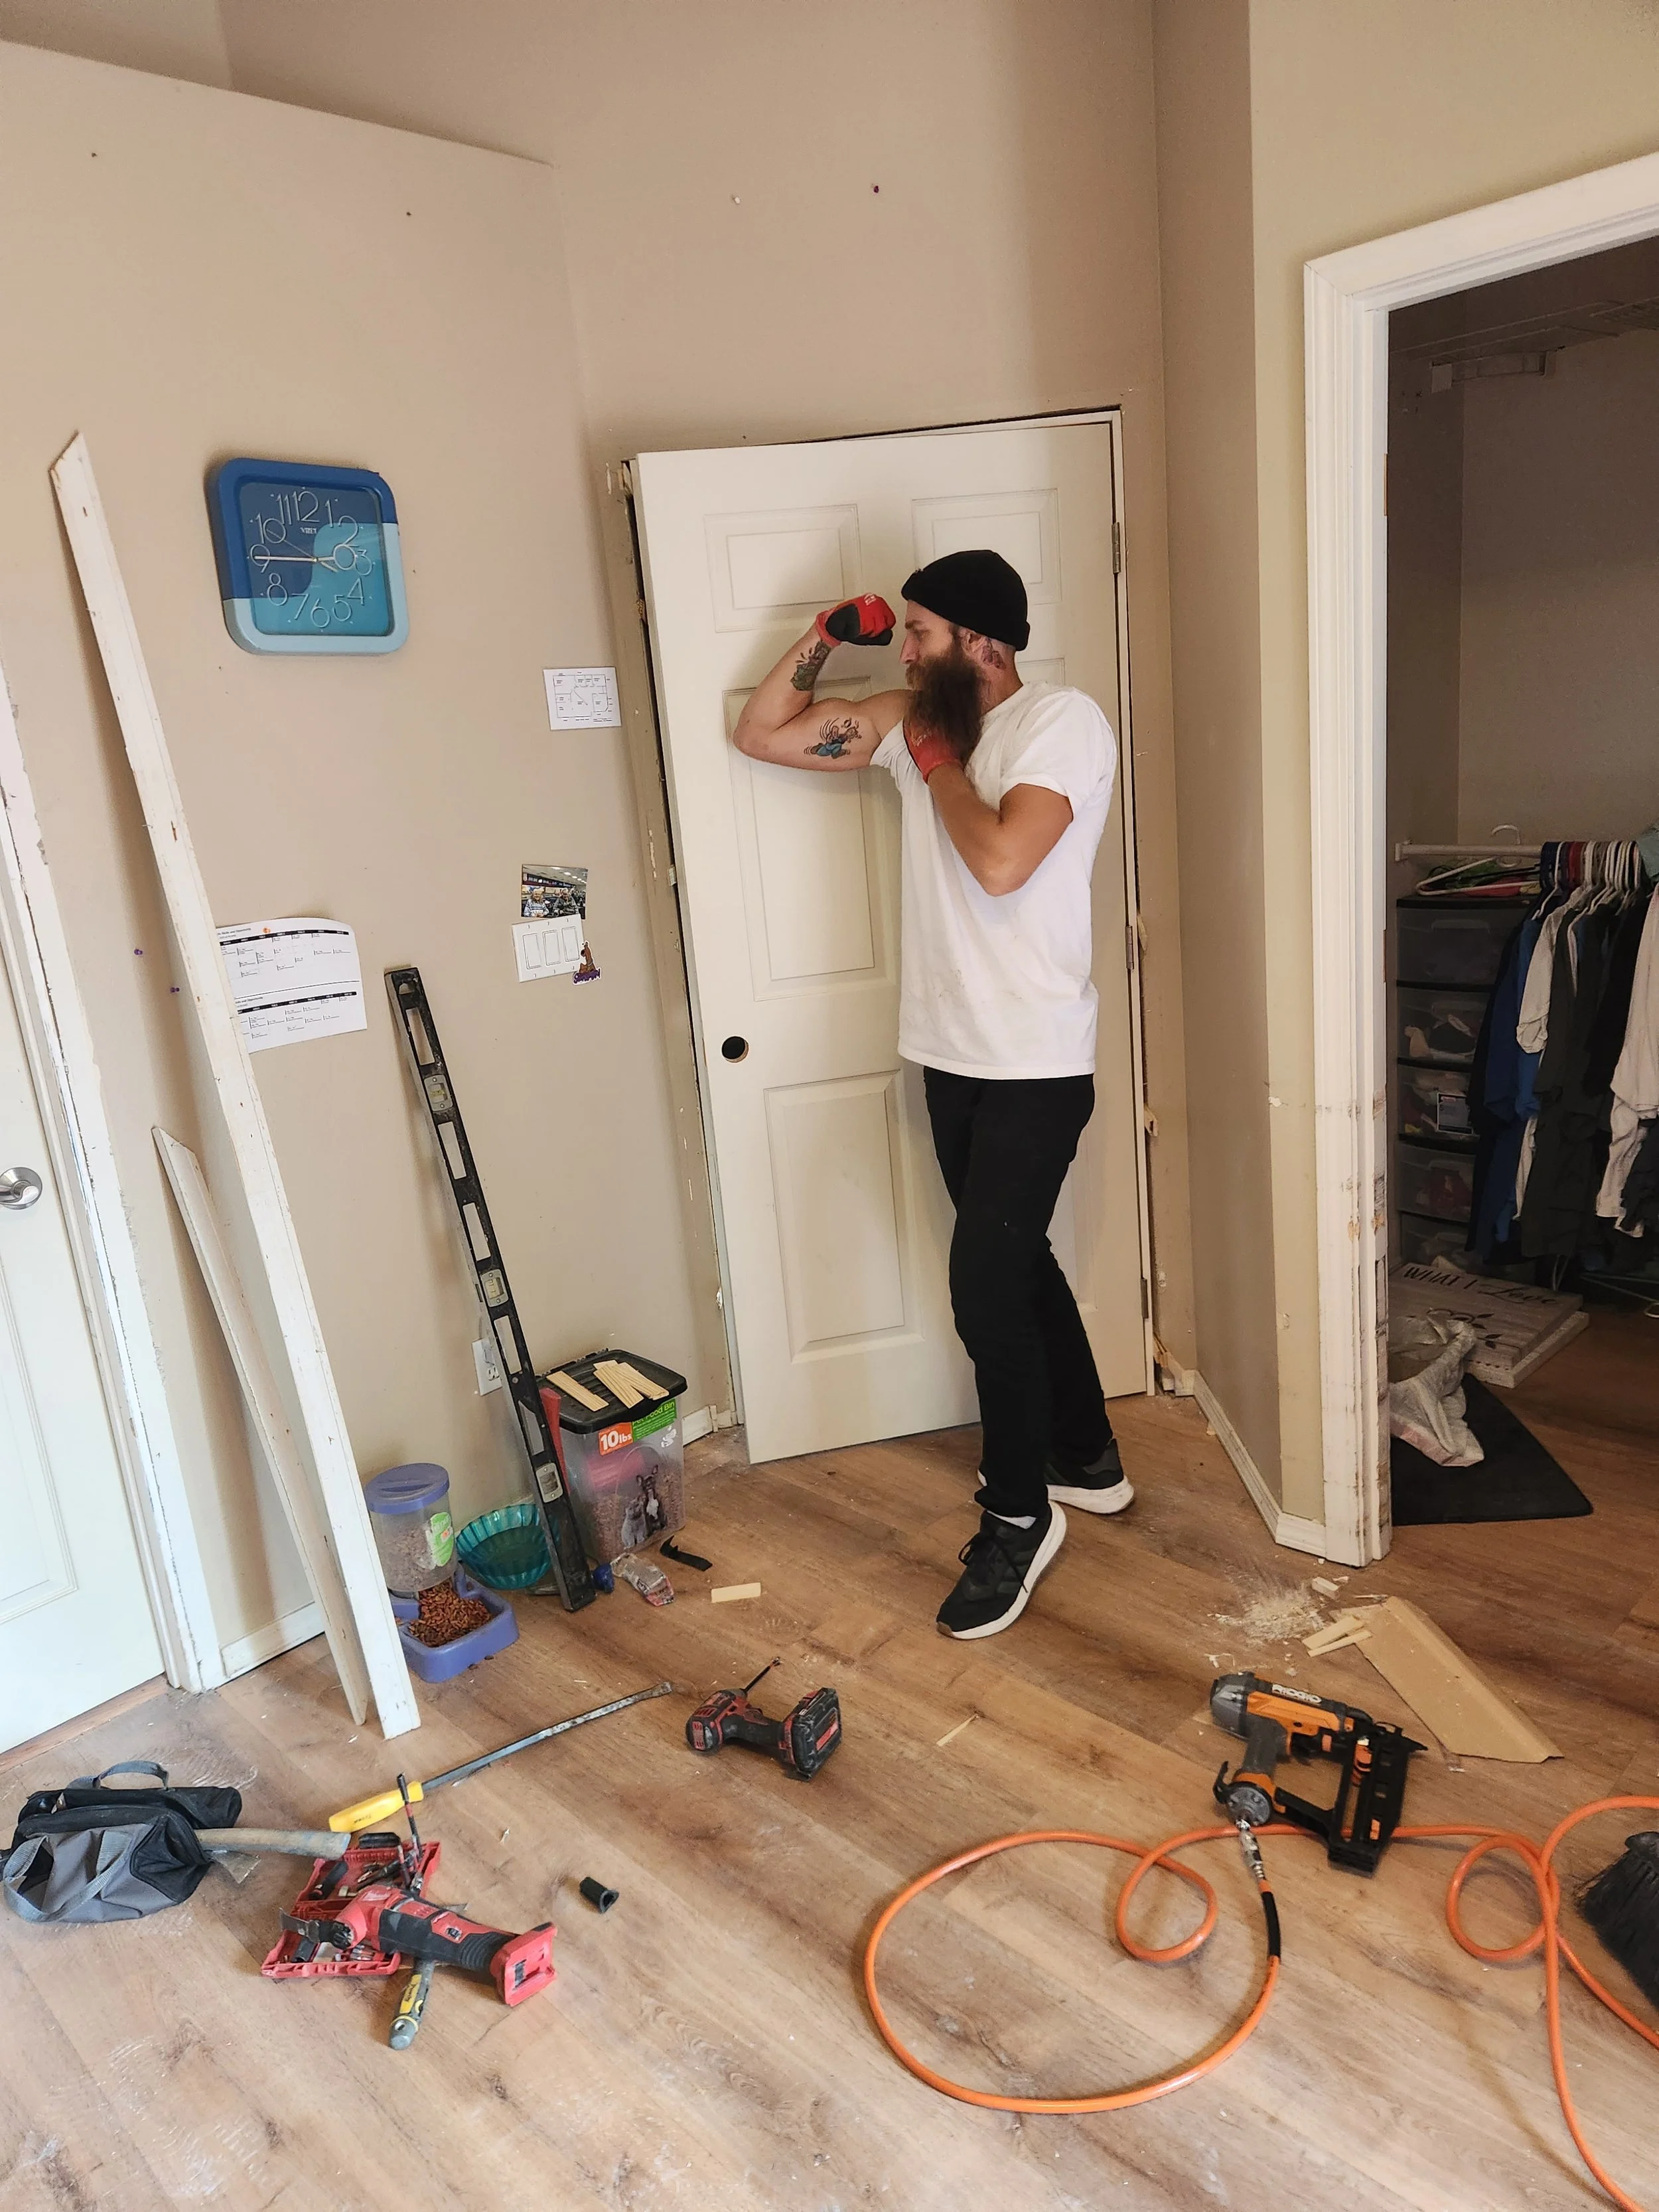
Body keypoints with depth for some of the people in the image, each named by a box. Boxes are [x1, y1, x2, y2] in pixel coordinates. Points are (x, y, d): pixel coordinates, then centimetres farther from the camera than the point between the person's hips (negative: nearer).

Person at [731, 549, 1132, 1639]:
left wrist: (938, 763, -12)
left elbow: (999, 863, -27)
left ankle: (1019, 1517, 10)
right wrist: (824, 637, 2)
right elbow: (760, 733, 13)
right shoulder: (915, 720, 9)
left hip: (1036, 1066, -8)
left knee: (984, 1280, -9)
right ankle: (1088, 1459, 36)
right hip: (952, 1056, 8)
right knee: (1018, 1262, 17)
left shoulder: (1066, 721, -12)